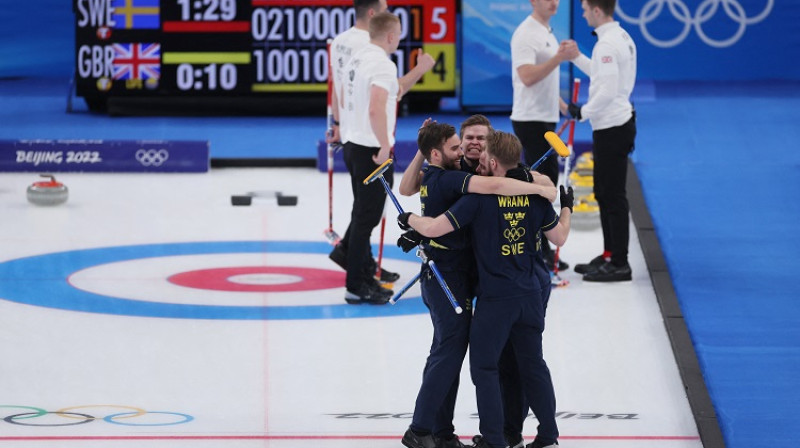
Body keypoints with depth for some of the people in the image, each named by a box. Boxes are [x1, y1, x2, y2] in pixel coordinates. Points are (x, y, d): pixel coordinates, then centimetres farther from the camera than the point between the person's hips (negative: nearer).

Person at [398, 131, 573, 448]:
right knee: (532, 363, 17)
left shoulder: (480, 197, -17)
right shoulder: (534, 194, -2)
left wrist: (409, 219, 3)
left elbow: (433, 228, -18)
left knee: (484, 367, 6)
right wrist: (566, 208, 28)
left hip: (496, 296, -5)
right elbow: (559, 237, 9)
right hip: (532, 292, 5)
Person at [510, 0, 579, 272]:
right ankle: (539, 251, -5)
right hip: (530, 119, -10)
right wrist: (559, 57, -32)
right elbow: (527, 77, -26)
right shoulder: (526, 34, -15)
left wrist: (563, 106, 21)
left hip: (545, 118, 10)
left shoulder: (547, 33, 16)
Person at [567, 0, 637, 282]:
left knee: (613, 195, -5)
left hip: (612, 129, -11)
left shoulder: (607, 44, -21)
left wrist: (583, 112, -14)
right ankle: (609, 255, 25)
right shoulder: (622, 37, 11)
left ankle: (619, 264, -1)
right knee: (605, 193, 18)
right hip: (617, 123, 11)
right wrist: (576, 57, 23)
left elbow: (607, 90, -26)